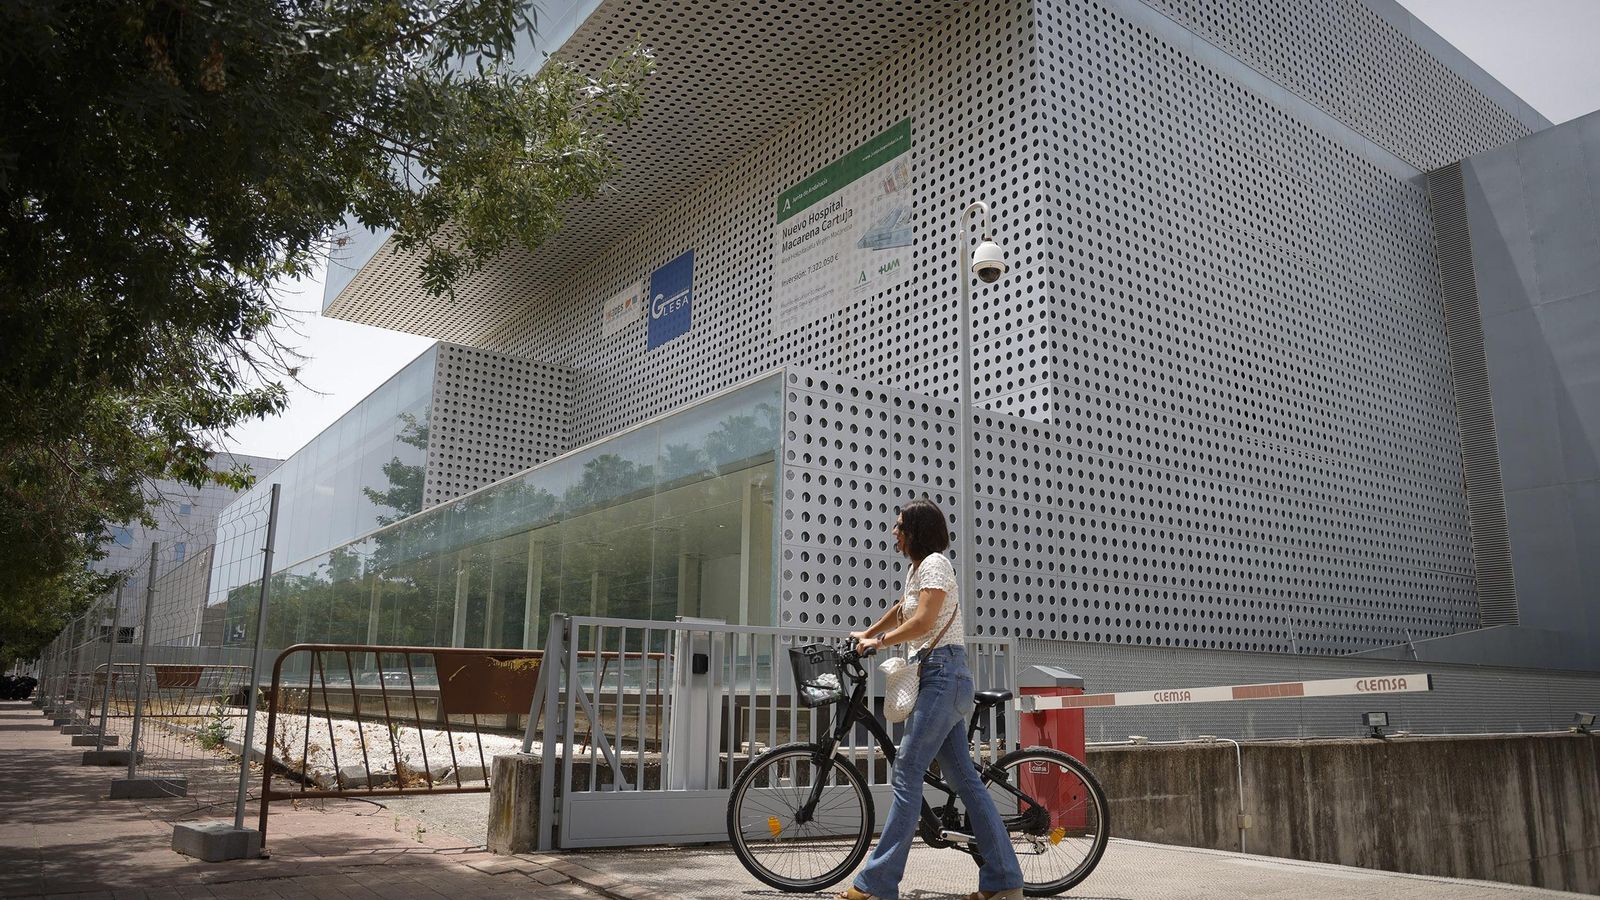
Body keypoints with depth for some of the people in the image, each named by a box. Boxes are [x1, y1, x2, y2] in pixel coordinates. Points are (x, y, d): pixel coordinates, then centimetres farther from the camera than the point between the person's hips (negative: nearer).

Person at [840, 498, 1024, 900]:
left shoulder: (934, 563, -8)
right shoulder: (916, 568, 21)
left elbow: (922, 622, -19)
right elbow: (901, 609, 38)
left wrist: (878, 642, -7)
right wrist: (866, 634, 42)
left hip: (943, 674, -10)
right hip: (937, 677, 10)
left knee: (907, 771, -12)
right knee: (963, 777, 7)